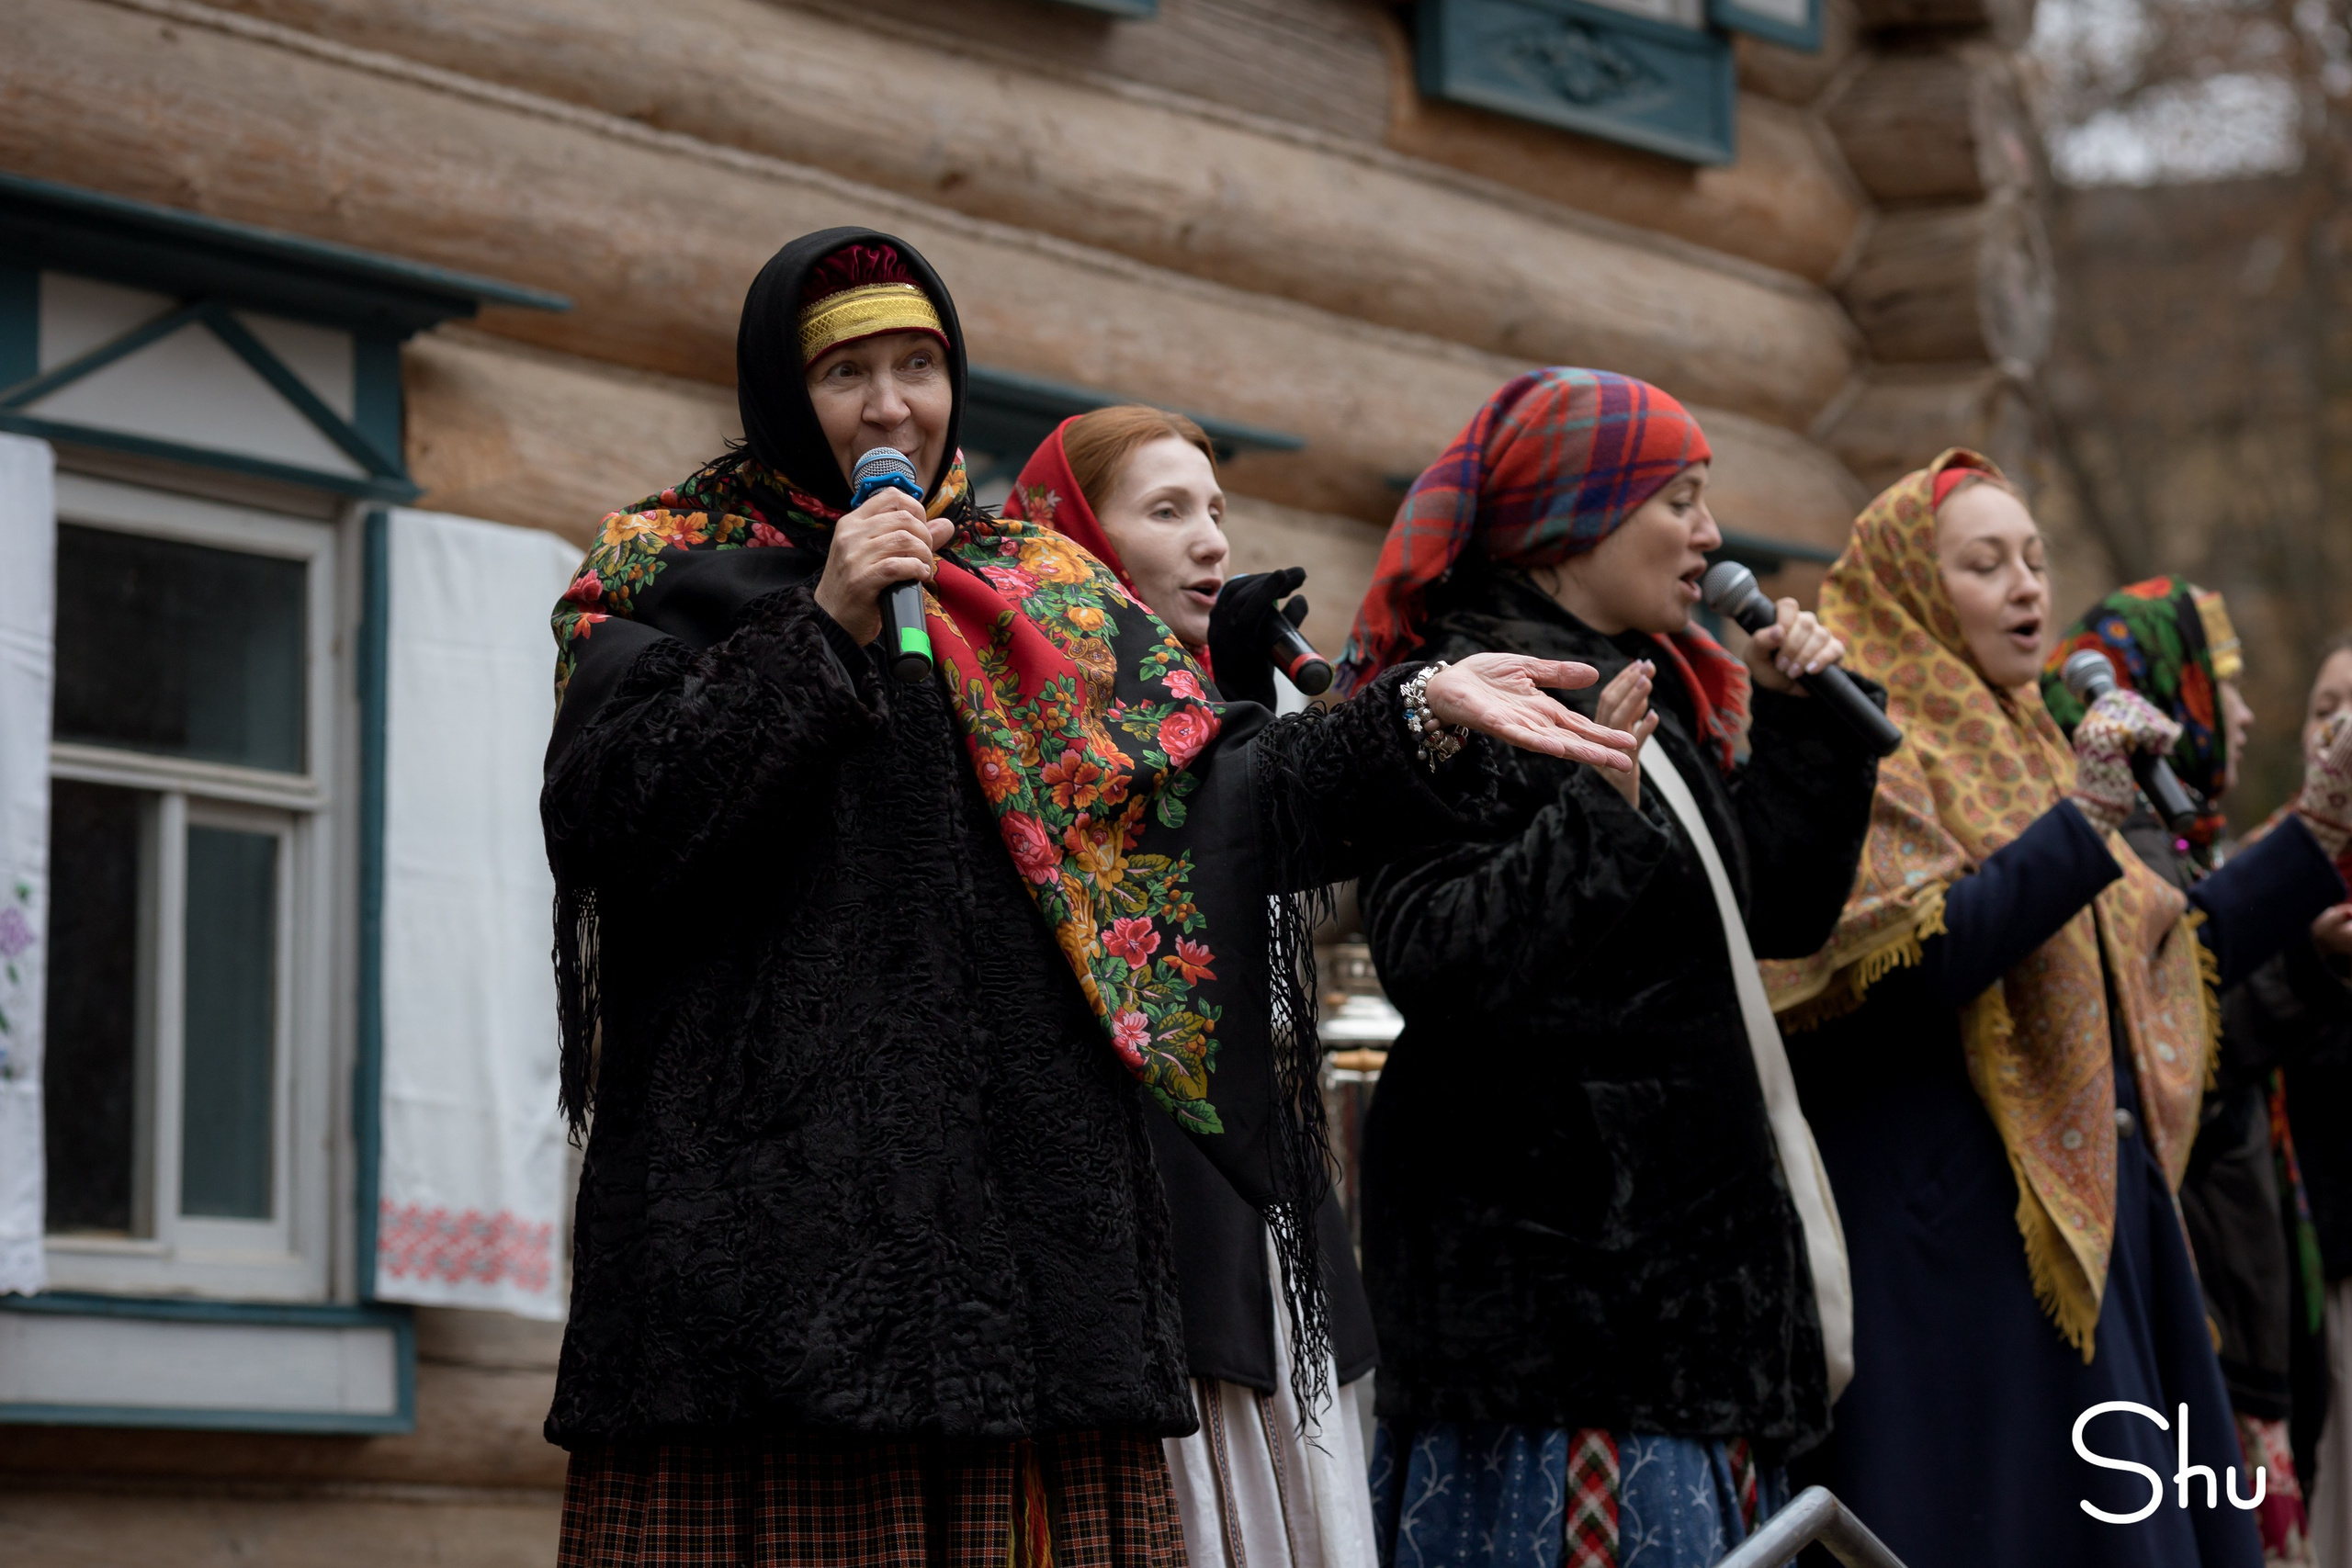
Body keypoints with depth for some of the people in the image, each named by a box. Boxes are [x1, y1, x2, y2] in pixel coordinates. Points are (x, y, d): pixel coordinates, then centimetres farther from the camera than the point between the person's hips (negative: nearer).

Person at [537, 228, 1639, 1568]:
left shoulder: (1050, 593, 20)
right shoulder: (669, 576, 9)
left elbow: (1226, 802, 11)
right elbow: (611, 817, -8)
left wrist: (1423, 716, -2)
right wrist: (821, 628, -11)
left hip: (1031, 1188, 4)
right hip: (770, 1192, -4)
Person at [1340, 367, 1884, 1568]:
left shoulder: (1656, 692, 18)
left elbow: (1782, 911, 23)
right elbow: (1429, 957, -22)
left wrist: (1805, 719, 15)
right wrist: (1595, 811, -28)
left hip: (1682, 1234, 10)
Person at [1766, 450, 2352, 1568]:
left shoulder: (2024, 751, 19)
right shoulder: (1872, 752, -6)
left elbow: (2162, 954, 21)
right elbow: (1902, 968, -21)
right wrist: (2081, 821, -22)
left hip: (2099, 1213, 8)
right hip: (1957, 1234, -8)